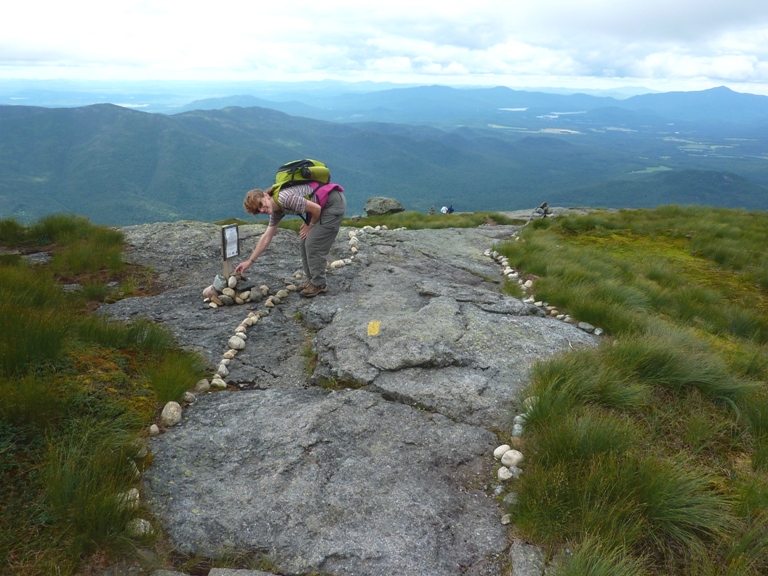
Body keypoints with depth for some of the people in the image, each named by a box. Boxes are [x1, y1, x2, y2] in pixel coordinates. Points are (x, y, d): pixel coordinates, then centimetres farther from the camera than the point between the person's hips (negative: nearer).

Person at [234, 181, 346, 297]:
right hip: (323, 207, 9)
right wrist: (250, 261, 12)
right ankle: (312, 280, 22)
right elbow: (266, 237, 11)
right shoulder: (276, 211, 4)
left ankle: (319, 284, 7)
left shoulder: (284, 197, -25)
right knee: (304, 243, 10)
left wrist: (310, 226, -4)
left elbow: (316, 208, -22)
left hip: (334, 203, -9)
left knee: (313, 244, -7)